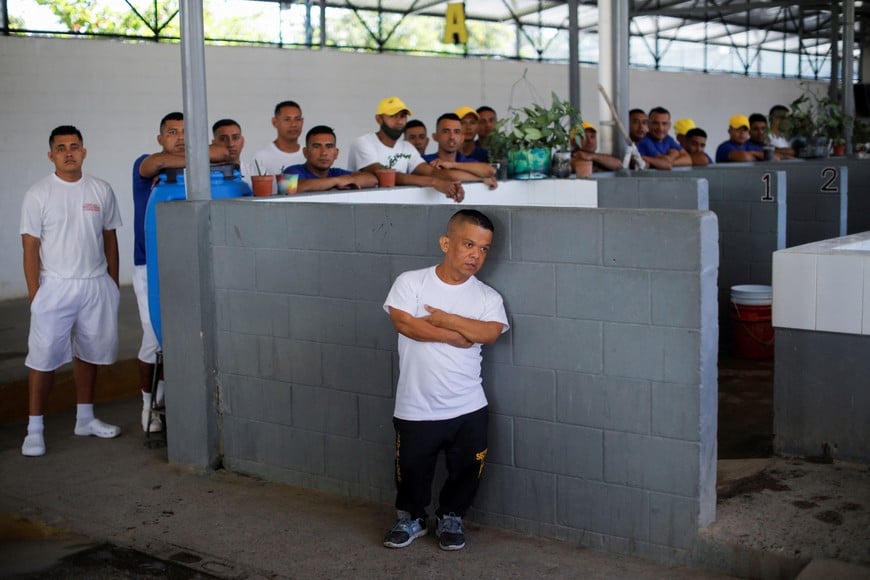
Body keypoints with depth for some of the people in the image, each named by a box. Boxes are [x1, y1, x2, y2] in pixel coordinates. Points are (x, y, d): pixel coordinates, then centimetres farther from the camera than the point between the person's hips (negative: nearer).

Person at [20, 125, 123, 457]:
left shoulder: (101, 191, 5)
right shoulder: (38, 194, -3)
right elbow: (30, 248, -5)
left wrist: (113, 284, 8)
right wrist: (34, 293, -10)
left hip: (95, 285, 3)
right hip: (54, 287, -3)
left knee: (88, 353, 13)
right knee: (44, 358, -4)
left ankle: (85, 419, 26)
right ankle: (35, 429, 3)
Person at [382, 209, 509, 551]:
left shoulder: (488, 297, -1)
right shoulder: (411, 282, -7)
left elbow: (489, 333, -19)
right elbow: (404, 323, -21)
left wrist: (440, 317, -17)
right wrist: (456, 335, -15)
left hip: (468, 408, 2)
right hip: (416, 408, -2)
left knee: (466, 470, 13)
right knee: (411, 469, 12)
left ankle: (451, 519, 38)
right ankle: (410, 519, 38)